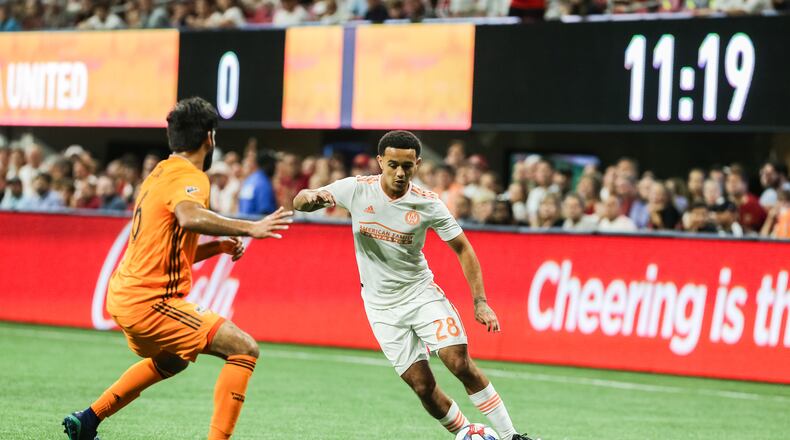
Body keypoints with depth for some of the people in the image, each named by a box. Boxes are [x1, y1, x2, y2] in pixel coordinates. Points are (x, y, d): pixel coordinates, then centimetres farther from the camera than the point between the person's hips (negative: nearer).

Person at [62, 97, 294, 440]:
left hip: (123, 295, 10)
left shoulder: (159, 174, 18)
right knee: (244, 350, -11)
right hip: (150, 301, -10)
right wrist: (248, 228, -33)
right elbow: (189, 217, -37)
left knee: (171, 361, 36)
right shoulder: (189, 177, -12)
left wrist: (218, 247, 9)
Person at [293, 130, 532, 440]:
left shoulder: (428, 204, -12)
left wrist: (480, 302, -12)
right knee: (422, 386, -6)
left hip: (421, 292, -1)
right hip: (382, 307, 1)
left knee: (460, 363, -17)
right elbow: (299, 202, -4)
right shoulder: (356, 189, -10)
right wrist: (312, 198, -30)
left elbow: (462, 249, -4)